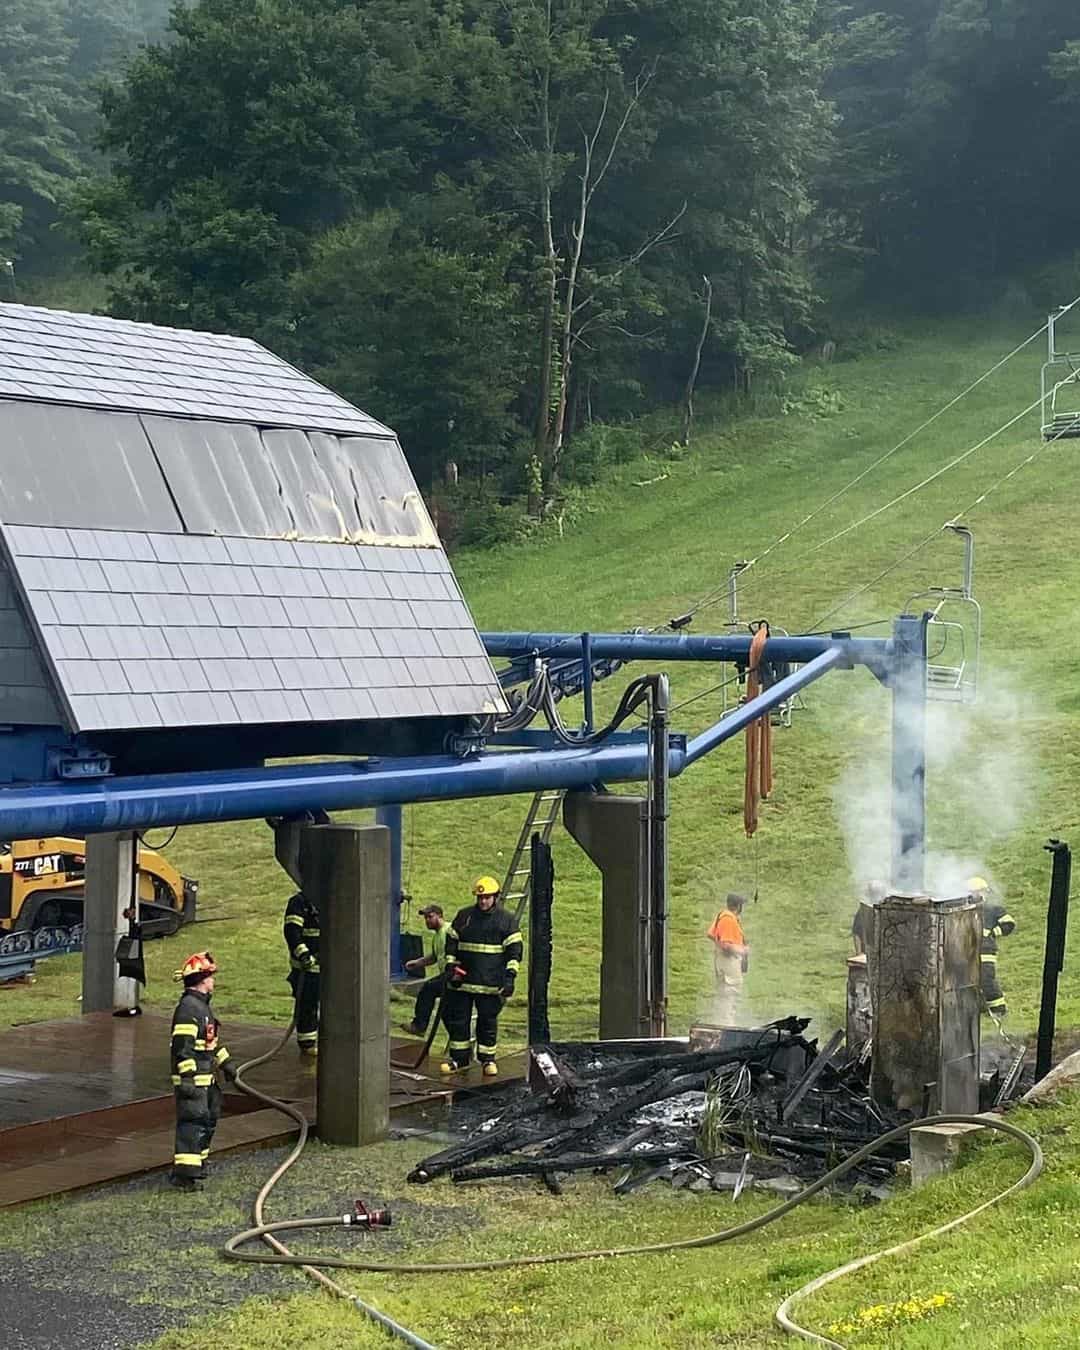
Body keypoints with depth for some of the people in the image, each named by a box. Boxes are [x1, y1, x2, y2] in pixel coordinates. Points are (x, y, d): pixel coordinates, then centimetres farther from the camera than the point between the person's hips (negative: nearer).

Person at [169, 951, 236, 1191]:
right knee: (193, 1121, -11)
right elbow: (181, 1046, -23)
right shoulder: (188, 1008, -18)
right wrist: (188, 1077, -26)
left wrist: (226, 1063, 28)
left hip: (205, 1078, 11)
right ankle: (185, 1173, -10)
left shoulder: (201, 1005, 16)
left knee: (209, 1118, 18)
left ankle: (197, 1163, 30)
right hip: (192, 1079, -11)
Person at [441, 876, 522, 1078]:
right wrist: (451, 967, 3)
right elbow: (451, 943, 13)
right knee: (457, 1018, 5)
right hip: (462, 980, 3)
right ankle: (459, 1058, 16)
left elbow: (514, 950, -2)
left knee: (488, 1021, 2)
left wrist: (510, 976, -10)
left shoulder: (507, 920, 0)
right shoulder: (464, 917, 8)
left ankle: (488, 1059, 13)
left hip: (490, 983, -3)